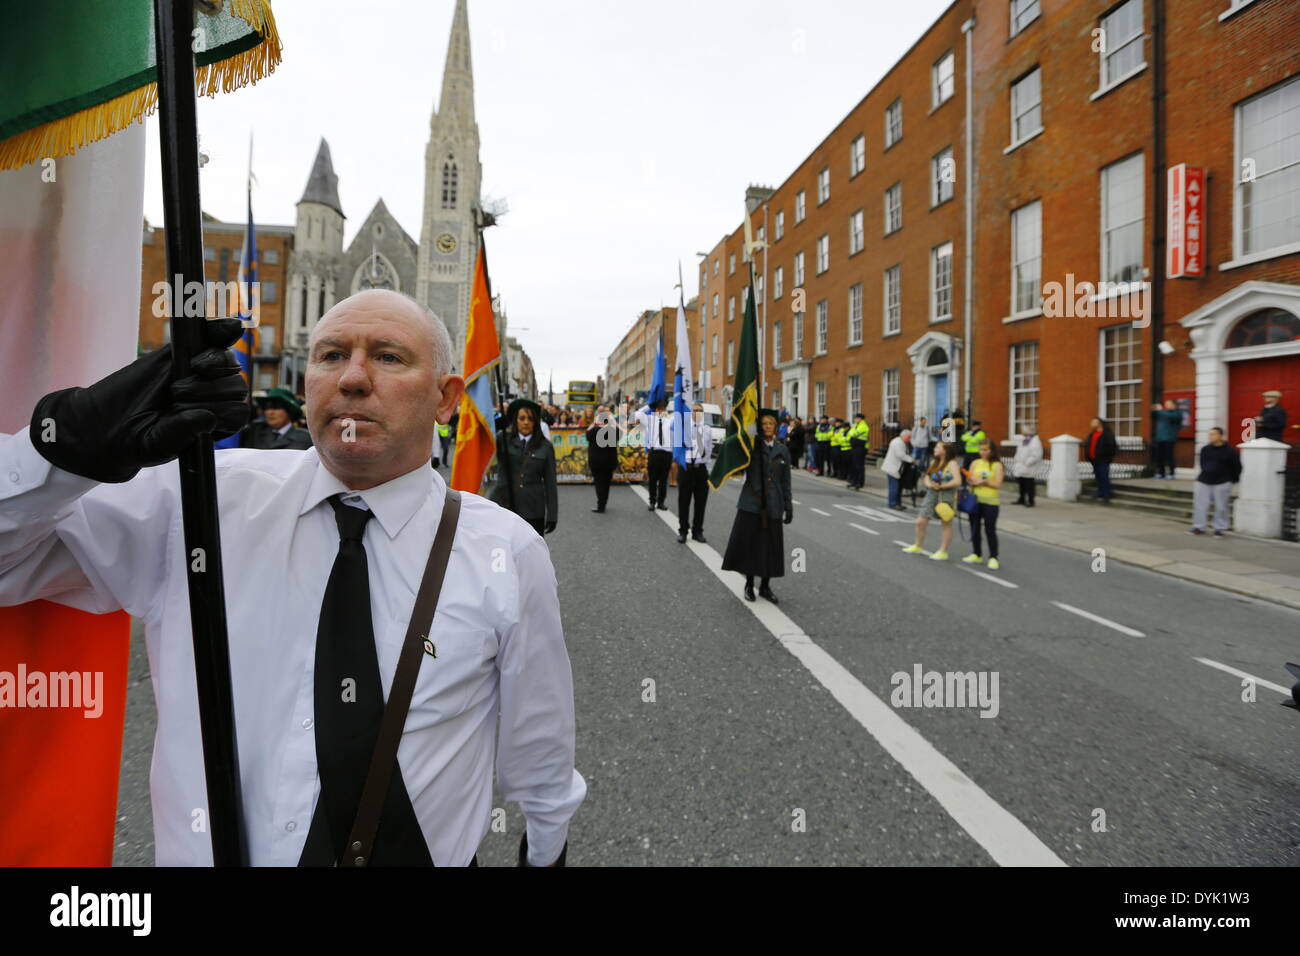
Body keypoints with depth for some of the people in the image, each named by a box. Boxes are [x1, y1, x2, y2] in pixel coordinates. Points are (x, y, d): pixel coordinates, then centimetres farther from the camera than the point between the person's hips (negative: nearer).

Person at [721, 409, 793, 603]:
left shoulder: (782, 451, 8)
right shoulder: (751, 447, 2)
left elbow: (785, 481, 10)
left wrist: (789, 507, 7)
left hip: (773, 505, 2)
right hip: (751, 503, -2)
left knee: (771, 546, 7)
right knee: (749, 543, 2)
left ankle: (765, 586, 21)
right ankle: (749, 585, 18)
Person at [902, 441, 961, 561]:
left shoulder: (952, 464, -9)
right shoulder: (934, 462, 13)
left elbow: (957, 481, -19)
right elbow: (926, 478, 13)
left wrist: (941, 486, -18)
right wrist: (929, 484, -9)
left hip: (946, 496, -7)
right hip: (931, 494, 7)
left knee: (947, 524, 5)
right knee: (921, 521, 6)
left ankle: (943, 552, 13)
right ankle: (918, 546, 23)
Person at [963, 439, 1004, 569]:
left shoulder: (997, 465, -2)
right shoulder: (975, 463, 8)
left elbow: (997, 484, -8)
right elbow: (969, 480, 6)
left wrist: (985, 482, -20)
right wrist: (973, 481, -15)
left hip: (990, 501, -4)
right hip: (975, 500, 4)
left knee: (990, 530, -2)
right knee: (975, 528, 10)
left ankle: (993, 557, 7)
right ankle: (977, 555, 24)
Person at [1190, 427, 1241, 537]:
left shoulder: (1229, 451, -6)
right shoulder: (1205, 449, 6)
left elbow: (1237, 467, 1)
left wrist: (1232, 480, 5)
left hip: (1222, 484, -4)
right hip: (1203, 482, 4)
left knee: (1221, 507, 1)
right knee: (1200, 504, 2)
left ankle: (1219, 529, 11)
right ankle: (1199, 527, 12)